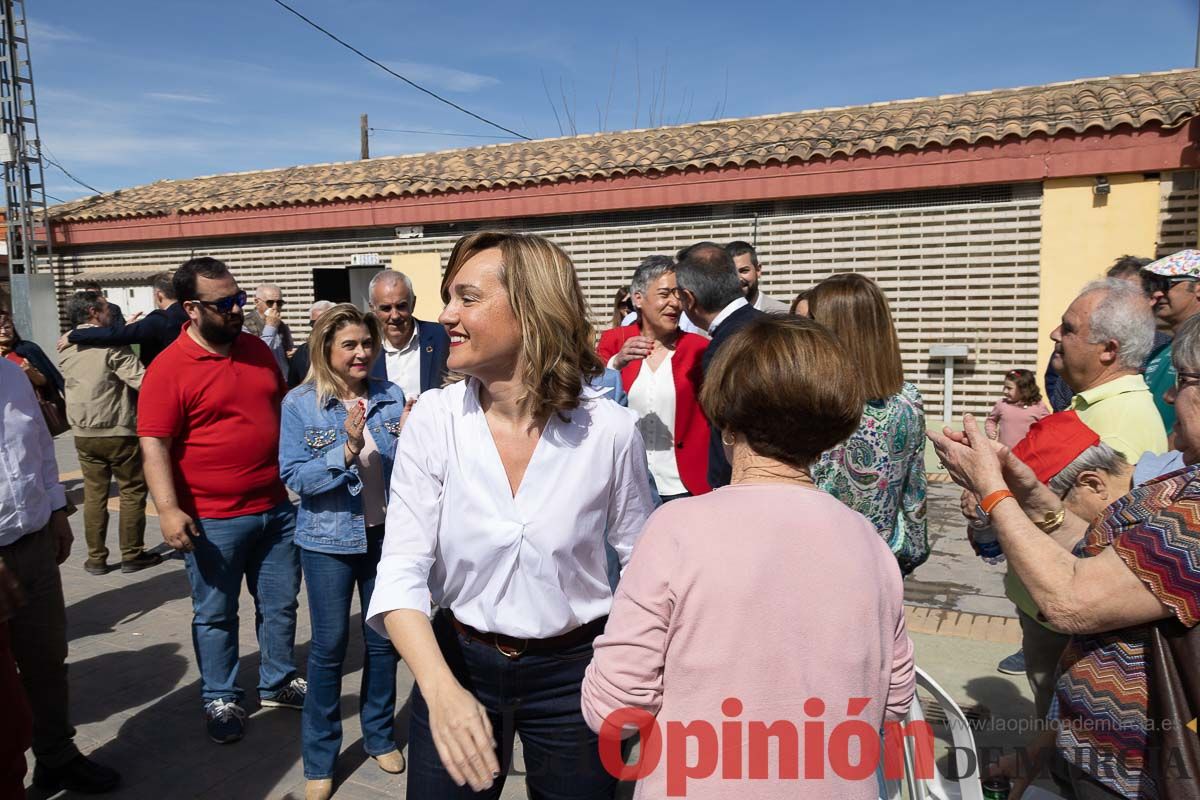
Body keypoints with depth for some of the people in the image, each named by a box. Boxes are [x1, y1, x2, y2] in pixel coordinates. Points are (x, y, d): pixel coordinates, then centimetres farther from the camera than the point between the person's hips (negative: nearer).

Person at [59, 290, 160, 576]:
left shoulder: (67, 347, 7)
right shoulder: (111, 343, -15)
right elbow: (141, 381, -22)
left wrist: (124, 330, 22)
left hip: (83, 433, 6)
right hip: (119, 432, -6)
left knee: (94, 494, 12)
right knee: (132, 492, 6)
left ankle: (96, 558, 16)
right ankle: (132, 555, 11)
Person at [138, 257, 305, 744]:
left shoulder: (257, 350, 6)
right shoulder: (168, 369, -12)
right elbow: (154, 444, -15)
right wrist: (168, 509, -24)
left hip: (277, 508, 5)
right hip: (213, 520, -5)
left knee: (281, 604, 16)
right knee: (215, 615, 11)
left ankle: (278, 681, 35)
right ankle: (220, 699, 29)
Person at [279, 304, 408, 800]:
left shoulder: (391, 397, -2)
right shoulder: (300, 404, -8)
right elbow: (294, 477, -12)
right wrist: (347, 451, -26)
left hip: (386, 534, 3)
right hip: (329, 540, -2)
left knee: (383, 640, 14)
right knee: (329, 646, 7)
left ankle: (380, 736, 36)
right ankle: (320, 759, 27)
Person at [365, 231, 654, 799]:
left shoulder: (610, 429, -15)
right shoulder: (433, 419, -12)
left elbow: (643, 561, -1)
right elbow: (402, 569, -15)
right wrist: (440, 687, -30)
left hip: (573, 672, 0)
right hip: (456, 662, 1)